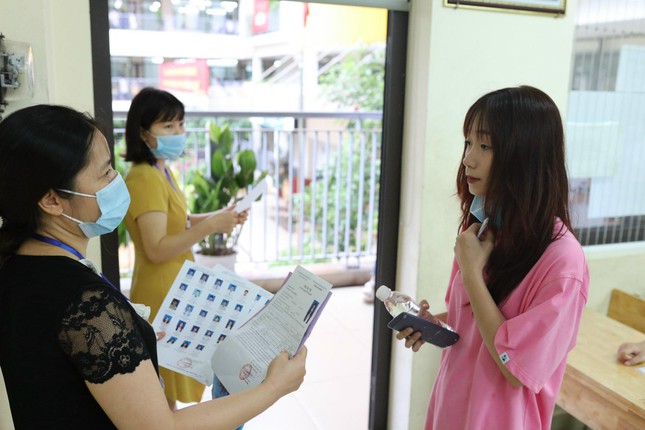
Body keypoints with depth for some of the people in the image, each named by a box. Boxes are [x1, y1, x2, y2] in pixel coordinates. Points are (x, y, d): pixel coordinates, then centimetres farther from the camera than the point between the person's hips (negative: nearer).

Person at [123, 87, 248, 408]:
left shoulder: (161, 171, 8)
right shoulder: (144, 179, -22)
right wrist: (211, 226, -30)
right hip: (160, 293, -9)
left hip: (175, 286, 9)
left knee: (171, 375, 22)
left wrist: (218, 216, 4)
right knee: (164, 385, 6)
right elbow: (156, 249, -27)